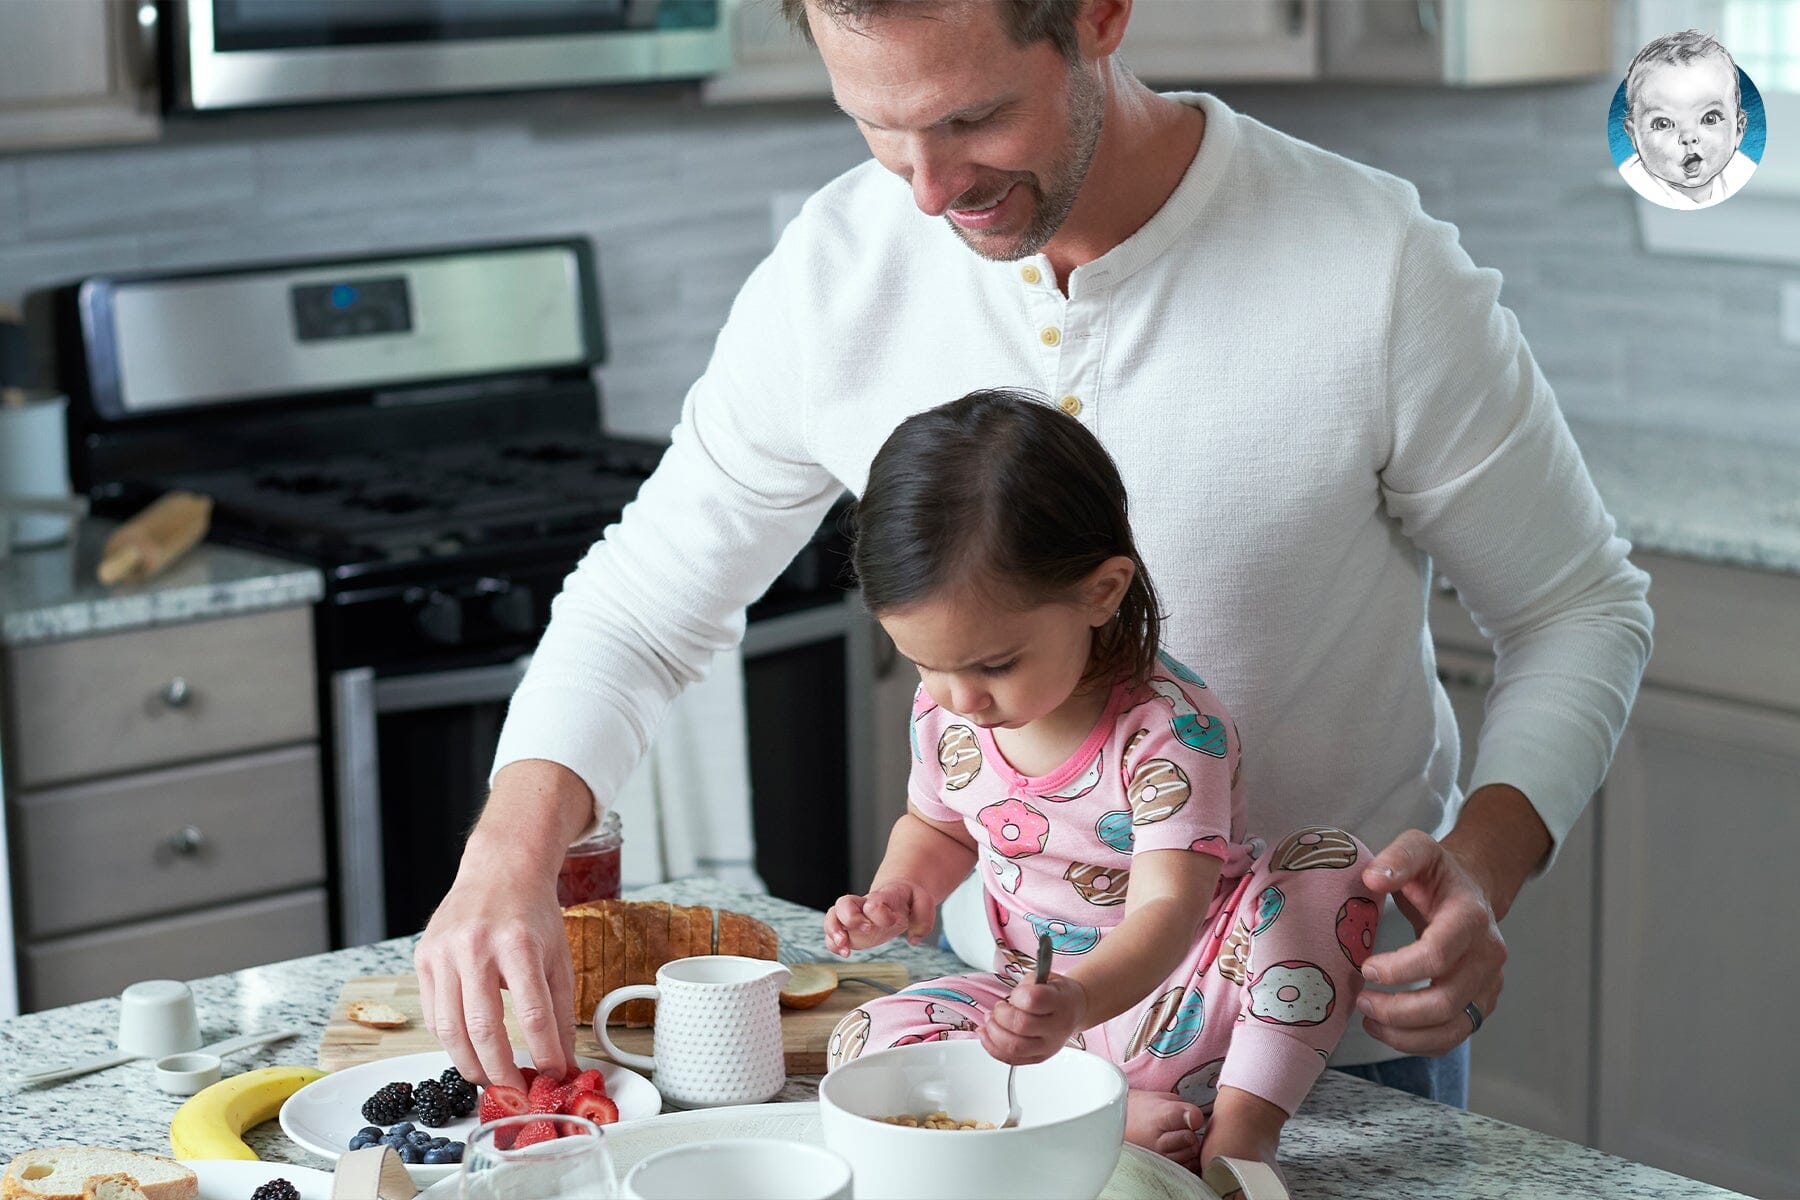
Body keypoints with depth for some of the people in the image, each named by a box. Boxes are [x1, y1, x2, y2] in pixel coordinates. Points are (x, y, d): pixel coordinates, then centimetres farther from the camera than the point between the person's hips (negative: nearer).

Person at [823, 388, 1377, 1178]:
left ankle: (1243, 1126, -26)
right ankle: (1111, 1118, -25)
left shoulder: (1171, 729, -25)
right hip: (1046, 1001, 4)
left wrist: (1076, 1001, -55)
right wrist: (897, 896, -7)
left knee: (1329, 866, -28)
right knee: (867, 1040, -20)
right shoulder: (943, 713, -6)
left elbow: (1165, 910, -34)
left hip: (1187, 1009, -4)